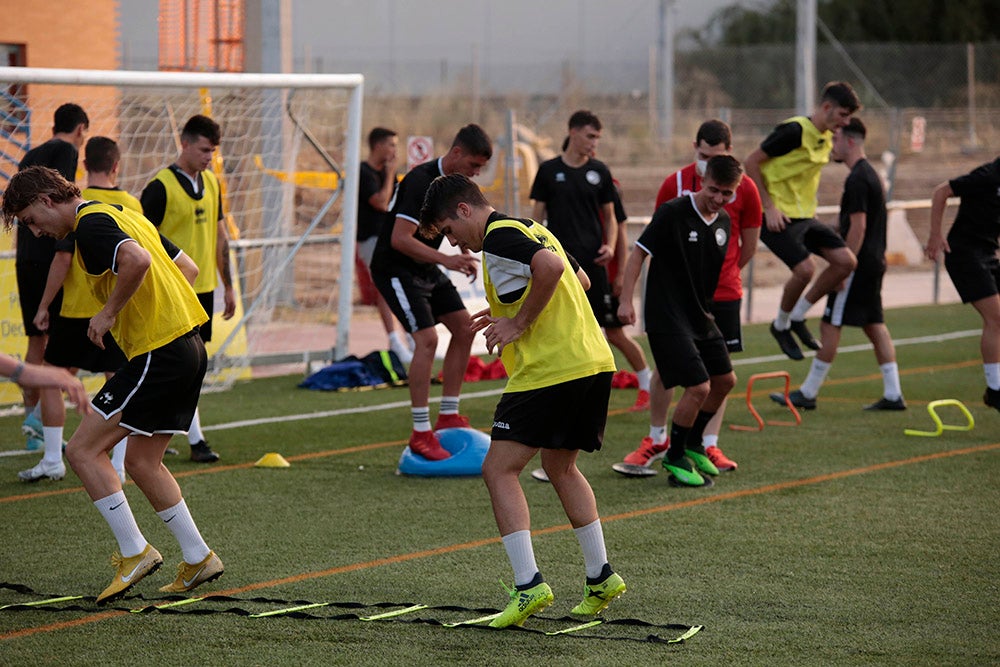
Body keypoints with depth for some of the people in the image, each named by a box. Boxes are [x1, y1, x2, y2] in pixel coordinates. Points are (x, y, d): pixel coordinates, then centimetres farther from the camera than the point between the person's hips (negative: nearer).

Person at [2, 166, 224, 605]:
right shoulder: (123, 215, 20)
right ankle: (198, 560, 19)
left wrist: (108, 314, -18)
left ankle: (134, 552, -6)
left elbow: (136, 260, -30)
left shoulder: (91, 223, -10)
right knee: (141, 461, 17)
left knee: (83, 450, -6)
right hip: (188, 345, 10)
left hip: (157, 352, -10)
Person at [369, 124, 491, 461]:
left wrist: (467, 256, 3)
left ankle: (448, 416, 14)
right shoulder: (420, 181, -24)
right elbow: (400, 239, -30)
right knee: (427, 338, -20)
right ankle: (420, 434, -17)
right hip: (396, 269, -10)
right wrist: (445, 259, -34)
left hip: (426, 269, 10)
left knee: (464, 327, 7)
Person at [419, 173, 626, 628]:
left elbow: (551, 266, -28)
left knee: (499, 471, -7)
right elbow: (578, 280, 29)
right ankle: (600, 577, 26)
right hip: (594, 362, 10)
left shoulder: (499, 238, -10)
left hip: (548, 369, -10)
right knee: (560, 468, 24)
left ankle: (529, 585, -16)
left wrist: (520, 322, -16)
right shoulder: (530, 229, 19)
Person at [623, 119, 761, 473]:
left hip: (723, 291, 0)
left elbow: (749, 244, 10)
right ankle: (656, 440, 16)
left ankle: (709, 444, 9)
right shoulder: (675, 183, -3)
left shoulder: (743, 188, -2)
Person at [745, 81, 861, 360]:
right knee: (804, 269, -24)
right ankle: (781, 325, 3)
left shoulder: (827, 136, 9)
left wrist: (809, 208, 16)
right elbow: (752, 162, -15)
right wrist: (769, 206, -17)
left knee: (846, 261, -3)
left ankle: (797, 316, 11)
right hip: (779, 217, -9)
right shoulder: (794, 131, -18)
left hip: (805, 216, 9)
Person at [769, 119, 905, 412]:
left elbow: (858, 227, -22)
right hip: (873, 263, 10)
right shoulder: (870, 174, 16)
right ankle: (893, 394, 7)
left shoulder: (857, 180, -17)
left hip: (858, 266, -10)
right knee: (875, 325, 10)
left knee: (830, 326, -4)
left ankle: (808, 393, 1)